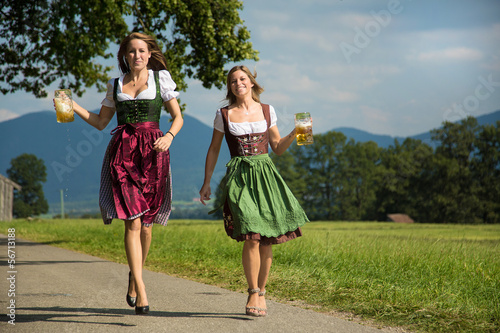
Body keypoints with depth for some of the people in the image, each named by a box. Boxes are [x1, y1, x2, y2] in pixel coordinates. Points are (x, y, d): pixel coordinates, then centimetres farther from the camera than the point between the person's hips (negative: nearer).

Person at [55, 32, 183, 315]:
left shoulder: (161, 78, 9)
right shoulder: (116, 85, 15)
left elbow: (178, 117, 8)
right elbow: (101, 122, 20)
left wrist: (169, 136, -11)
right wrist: (73, 106, 10)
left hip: (152, 152, 0)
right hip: (123, 152, 1)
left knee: (146, 223, 4)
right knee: (133, 222, -11)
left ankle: (135, 274, 29)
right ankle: (141, 290, -15)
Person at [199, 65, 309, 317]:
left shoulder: (267, 111, 11)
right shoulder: (224, 115, 6)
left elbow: (278, 148, 17)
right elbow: (213, 150, 12)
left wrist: (295, 133, 1)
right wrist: (206, 182, 10)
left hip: (265, 175, 2)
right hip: (239, 176, -2)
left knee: (267, 239, -1)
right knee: (251, 237, -16)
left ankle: (261, 292, 13)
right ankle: (253, 292, -4)